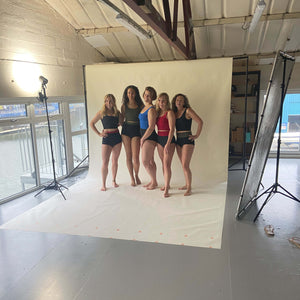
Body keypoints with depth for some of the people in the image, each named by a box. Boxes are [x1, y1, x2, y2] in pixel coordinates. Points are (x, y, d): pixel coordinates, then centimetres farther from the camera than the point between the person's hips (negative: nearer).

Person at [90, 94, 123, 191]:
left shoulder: (117, 113, 7)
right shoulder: (101, 113, -1)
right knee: (105, 162, -5)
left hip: (117, 137, 3)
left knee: (115, 160, 11)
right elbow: (91, 123, 5)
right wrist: (99, 133, 0)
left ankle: (114, 181, 25)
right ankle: (103, 184, 6)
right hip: (106, 138, -3)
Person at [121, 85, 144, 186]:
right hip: (126, 130, 2)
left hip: (136, 130, -2)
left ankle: (136, 175, 20)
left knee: (135, 157, -6)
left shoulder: (140, 105, 3)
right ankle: (132, 178, 19)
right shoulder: (124, 106, 7)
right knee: (128, 156, 5)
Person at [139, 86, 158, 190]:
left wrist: (143, 139, -12)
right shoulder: (144, 107, 12)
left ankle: (154, 182, 10)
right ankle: (153, 181, 25)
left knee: (145, 161, -4)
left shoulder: (151, 109, -16)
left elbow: (151, 127, -20)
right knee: (150, 161, 15)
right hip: (144, 136, 9)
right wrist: (142, 138, 17)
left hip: (149, 137, -9)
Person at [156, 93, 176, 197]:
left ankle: (166, 189, -7)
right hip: (159, 139, 7)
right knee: (163, 163, 14)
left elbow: (172, 129, -15)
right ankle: (166, 184, 27)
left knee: (167, 164, -9)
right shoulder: (158, 112, 11)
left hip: (168, 139, -7)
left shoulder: (169, 113, -9)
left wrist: (168, 144, -22)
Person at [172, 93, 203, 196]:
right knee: (183, 165, 13)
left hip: (187, 140, -7)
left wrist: (196, 135, -11)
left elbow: (200, 122, -12)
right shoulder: (174, 112, 12)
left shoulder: (188, 111, -7)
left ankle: (189, 188, -1)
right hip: (178, 140, 7)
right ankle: (187, 184, 25)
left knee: (185, 165, -10)